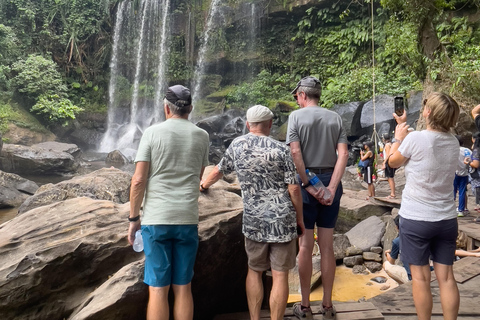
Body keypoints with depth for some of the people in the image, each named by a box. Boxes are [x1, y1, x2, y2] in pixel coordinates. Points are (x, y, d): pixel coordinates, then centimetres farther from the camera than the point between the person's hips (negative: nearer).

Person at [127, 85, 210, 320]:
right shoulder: (201, 136, 5)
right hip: (187, 220, 2)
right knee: (183, 288, 12)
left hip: (156, 220, -2)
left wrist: (133, 218, 2)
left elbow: (138, 180, -7)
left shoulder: (153, 132, -3)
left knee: (158, 289, 6)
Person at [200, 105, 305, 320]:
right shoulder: (280, 149, -7)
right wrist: (300, 218, 5)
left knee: (254, 271, 19)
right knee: (280, 275, 6)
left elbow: (219, 170, 18)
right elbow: (293, 188, -7)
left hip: (254, 221, 3)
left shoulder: (237, 145, 3)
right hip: (283, 219, -2)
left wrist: (204, 184, 38)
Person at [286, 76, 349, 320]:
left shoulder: (296, 116, -3)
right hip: (330, 181, 4)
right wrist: (331, 187, -10)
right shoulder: (335, 118, 8)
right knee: (327, 245, 10)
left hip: (306, 181, -3)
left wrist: (307, 185, -11)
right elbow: (343, 154, -4)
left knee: (305, 245, 6)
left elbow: (295, 153, -15)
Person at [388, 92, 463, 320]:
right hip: (447, 219, 5)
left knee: (420, 277, 6)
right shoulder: (453, 141, 1)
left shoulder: (415, 138, -16)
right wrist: (404, 125, 26)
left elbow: (393, 163, 0)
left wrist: (398, 137, 14)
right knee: (446, 277, 10)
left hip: (415, 218, -5)